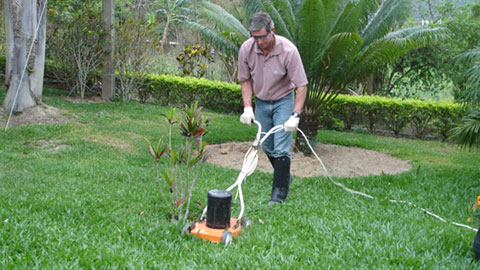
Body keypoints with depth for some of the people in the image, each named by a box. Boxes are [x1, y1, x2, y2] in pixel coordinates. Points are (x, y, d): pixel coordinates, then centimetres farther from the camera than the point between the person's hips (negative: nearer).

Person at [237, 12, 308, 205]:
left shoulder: (288, 50, -27)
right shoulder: (246, 49, -17)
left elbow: (301, 86, -22)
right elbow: (245, 80, -2)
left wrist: (295, 115, -29)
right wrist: (247, 107, -11)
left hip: (283, 101, -4)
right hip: (261, 102, 4)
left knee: (281, 149, -11)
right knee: (267, 147, 12)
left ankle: (279, 192, -2)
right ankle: (285, 177, 35)